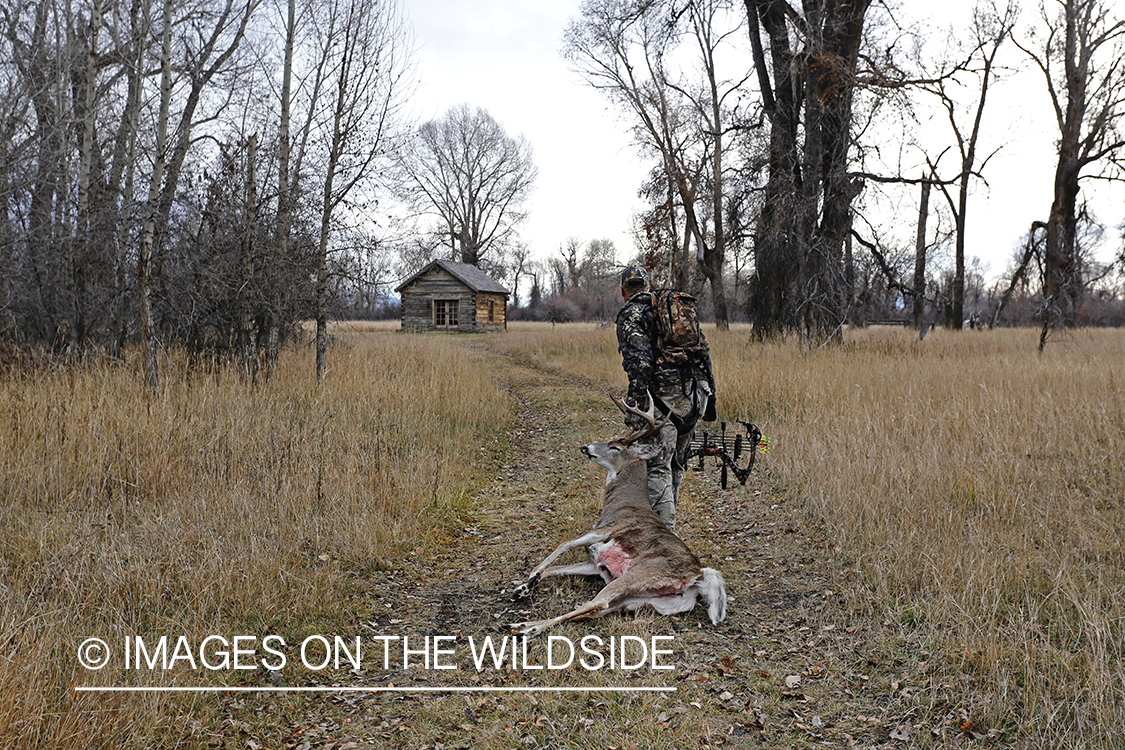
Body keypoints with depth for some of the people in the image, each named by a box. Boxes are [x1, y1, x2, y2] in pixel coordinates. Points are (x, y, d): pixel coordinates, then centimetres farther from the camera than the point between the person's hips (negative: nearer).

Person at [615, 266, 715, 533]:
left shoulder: (630, 314, 2)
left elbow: (639, 362, -14)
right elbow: (704, 352, 20)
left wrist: (635, 405, -15)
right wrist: (710, 399, 23)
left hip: (664, 396, -7)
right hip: (696, 394, 7)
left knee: (658, 467, -6)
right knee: (676, 464, 18)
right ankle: (665, 521, 28)